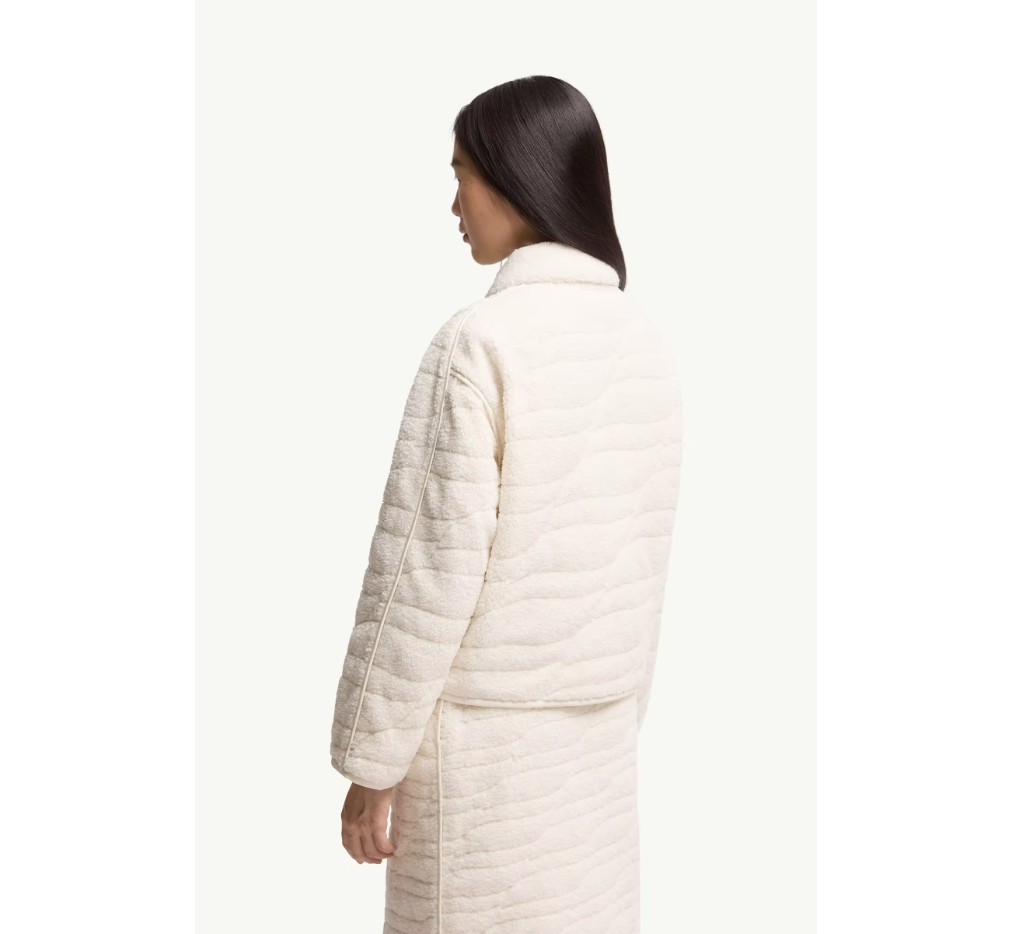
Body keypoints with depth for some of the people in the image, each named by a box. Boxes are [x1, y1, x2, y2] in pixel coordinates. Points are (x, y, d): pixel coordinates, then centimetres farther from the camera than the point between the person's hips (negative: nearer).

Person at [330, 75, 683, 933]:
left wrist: (371, 763, -8)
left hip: (483, 736, -6)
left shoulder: (480, 343, -17)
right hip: (600, 731, 6)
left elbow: (429, 570, -17)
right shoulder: (647, 342, 2)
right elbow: (647, 560, 8)